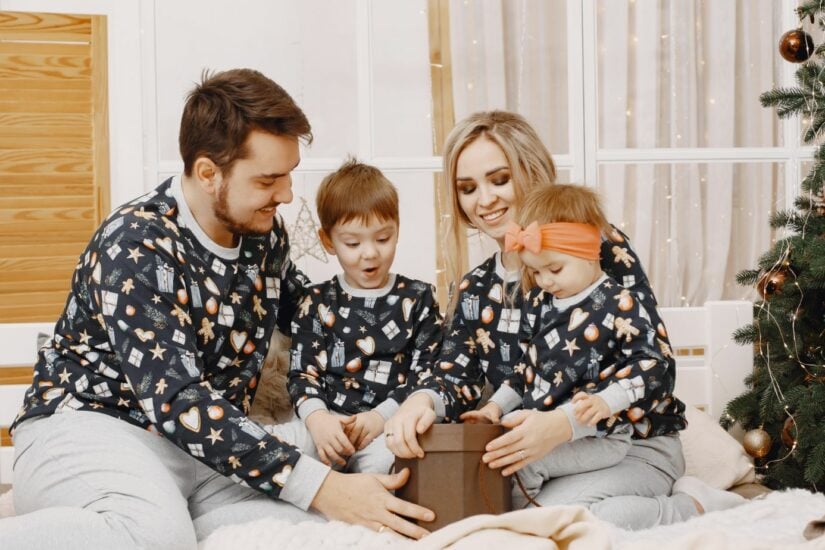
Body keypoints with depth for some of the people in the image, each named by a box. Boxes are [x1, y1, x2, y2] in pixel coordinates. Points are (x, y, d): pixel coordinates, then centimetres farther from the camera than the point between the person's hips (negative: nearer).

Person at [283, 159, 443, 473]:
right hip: (329, 422, 2)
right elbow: (302, 372, 6)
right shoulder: (318, 303, 12)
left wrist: (382, 416, -13)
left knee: (381, 460, -34)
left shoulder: (418, 298, 10)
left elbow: (428, 371, 3)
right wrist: (316, 418, -17)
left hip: (389, 424, -1)